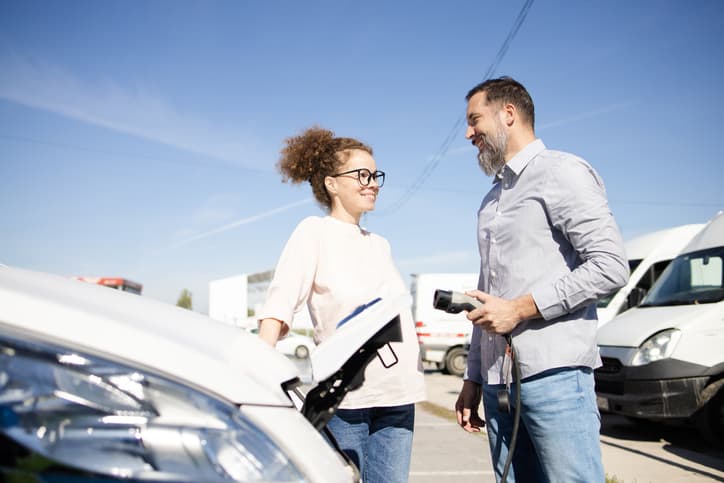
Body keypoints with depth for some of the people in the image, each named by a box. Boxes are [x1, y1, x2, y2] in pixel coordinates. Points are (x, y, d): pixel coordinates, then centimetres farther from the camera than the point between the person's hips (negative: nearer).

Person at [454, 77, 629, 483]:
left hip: (554, 375, -7)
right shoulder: (492, 201, 22)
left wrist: (520, 309, -14)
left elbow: (611, 266, -13)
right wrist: (473, 378, 19)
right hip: (498, 383, 7)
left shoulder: (562, 172, -2)